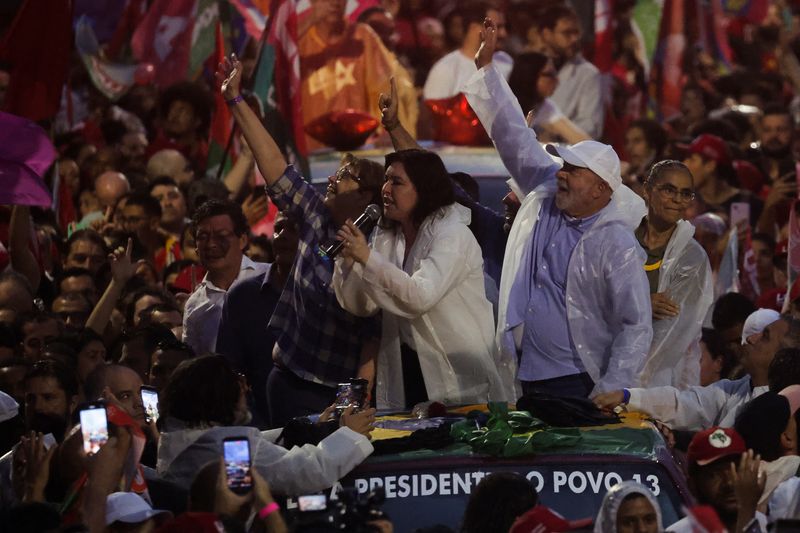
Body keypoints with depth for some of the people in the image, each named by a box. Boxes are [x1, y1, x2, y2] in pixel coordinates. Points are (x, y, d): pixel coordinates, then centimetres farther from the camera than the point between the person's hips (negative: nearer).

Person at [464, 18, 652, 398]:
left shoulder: (617, 248, -13)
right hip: (527, 378, 7)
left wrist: (608, 393, -23)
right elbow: (514, 136, 12)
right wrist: (486, 67, 10)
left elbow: (637, 328, -14)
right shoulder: (545, 193, 5)